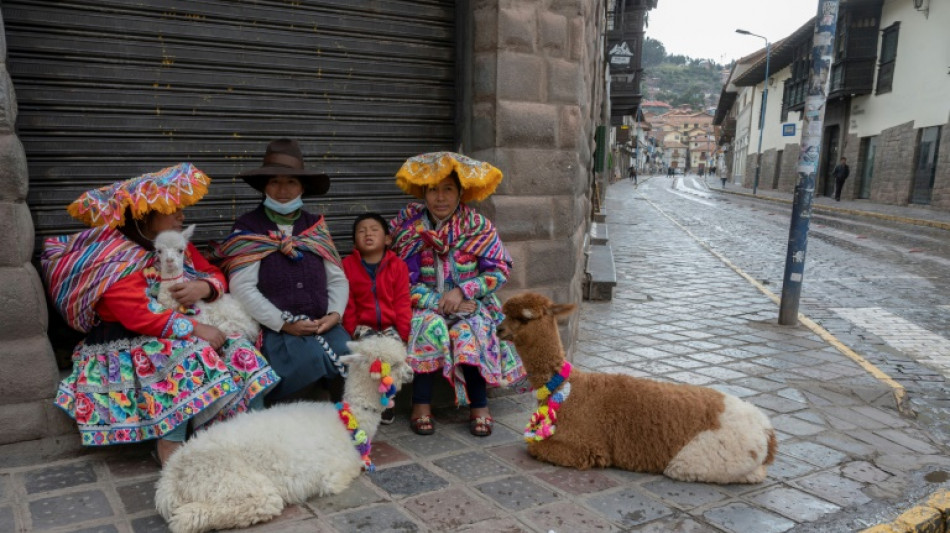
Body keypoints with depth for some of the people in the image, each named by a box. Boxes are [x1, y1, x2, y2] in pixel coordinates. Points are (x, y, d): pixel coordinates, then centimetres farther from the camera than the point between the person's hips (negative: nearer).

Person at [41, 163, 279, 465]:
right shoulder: (116, 259, -12)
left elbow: (217, 276, 13)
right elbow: (137, 316, -22)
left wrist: (203, 288, -12)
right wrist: (195, 329, -27)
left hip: (186, 332, 7)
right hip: (129, 344, -7)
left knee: (239, 353, -17)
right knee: (190, 355, -36)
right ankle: (170, 444, -33)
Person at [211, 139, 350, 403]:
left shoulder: (316, 225, 14)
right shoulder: (248, 227, 2)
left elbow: (337, 279, 11)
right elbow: (242, 287, -9)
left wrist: (335, 314, -8)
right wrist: (284, 323, -14)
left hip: (322, 324, 4)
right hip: (275, 329, -4)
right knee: (311, 359, -31)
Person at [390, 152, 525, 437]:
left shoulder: (478, 226, -1)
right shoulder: (408, 225, -2)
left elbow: (499, 270, -4)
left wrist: (463, 291, -18)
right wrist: (439, 302, -18)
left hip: (470, 305, 0)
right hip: (424, 305, 0)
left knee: (468, 333, -31)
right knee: (431, 326, -32)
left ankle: (479, 406, -16)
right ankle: (421, 405, -22)